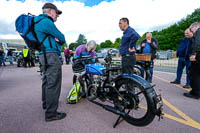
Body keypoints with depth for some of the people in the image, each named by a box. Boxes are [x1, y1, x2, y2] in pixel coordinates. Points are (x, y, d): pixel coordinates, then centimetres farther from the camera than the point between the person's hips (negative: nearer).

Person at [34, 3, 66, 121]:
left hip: (44, 56, 11)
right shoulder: (46, 21, -10)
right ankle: (51, 113, -2)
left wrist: (57, 39, -2)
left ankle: (46, 103, 36)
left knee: (47, 81, 19)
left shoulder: (40, 22, 25)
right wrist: (60, 40, 13)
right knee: (53, 84, -9)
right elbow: (62, 38, -8)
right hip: (51, 55, -11)